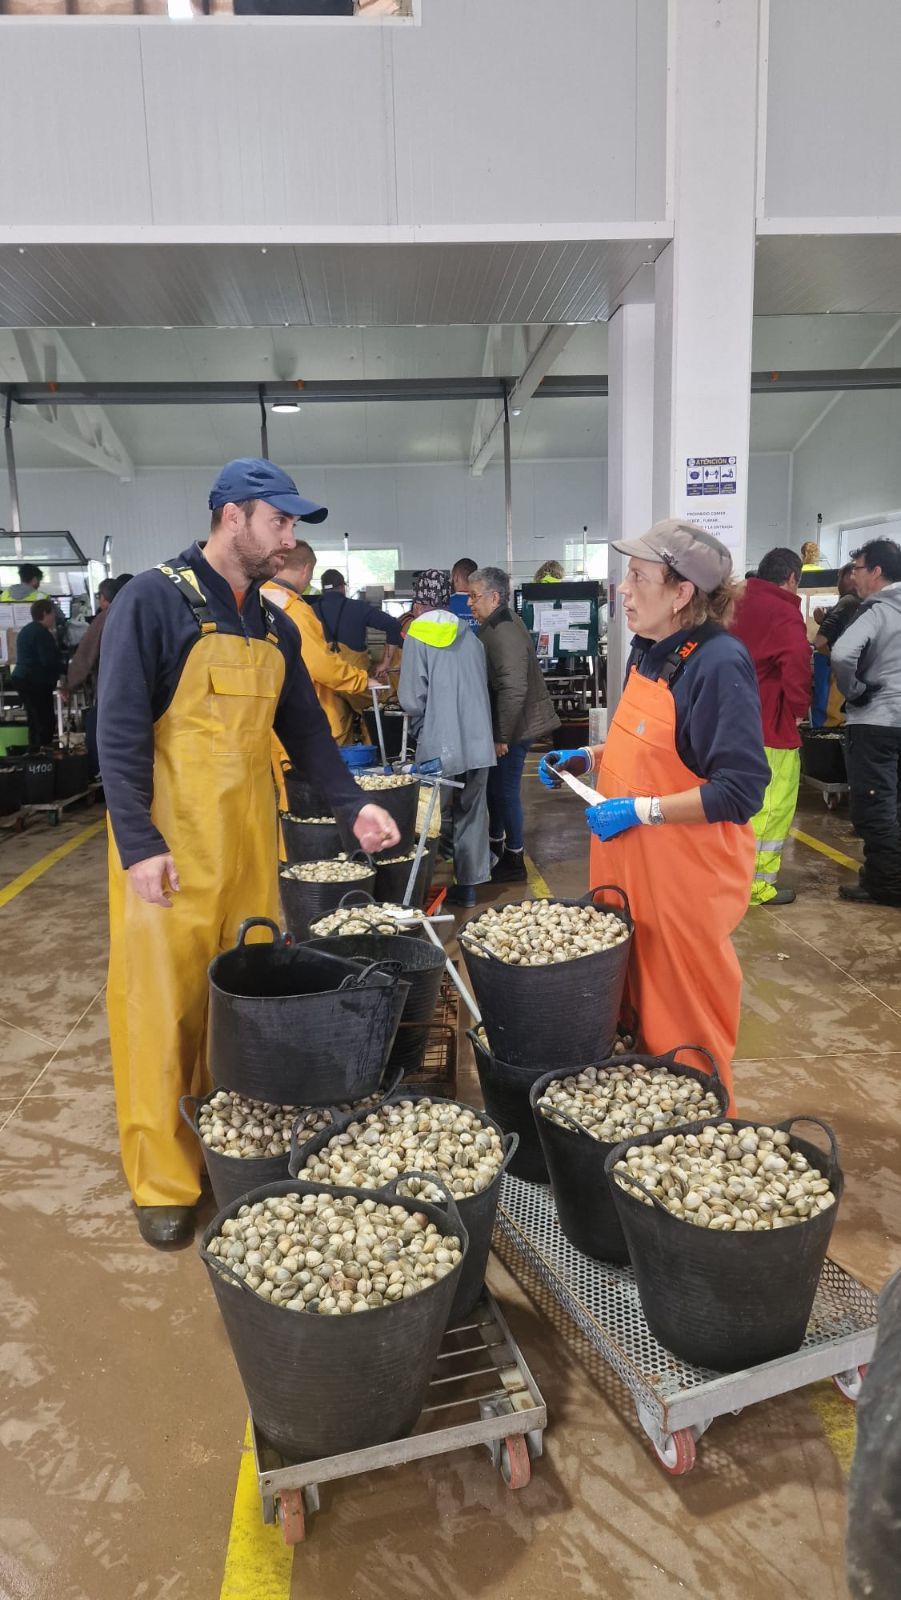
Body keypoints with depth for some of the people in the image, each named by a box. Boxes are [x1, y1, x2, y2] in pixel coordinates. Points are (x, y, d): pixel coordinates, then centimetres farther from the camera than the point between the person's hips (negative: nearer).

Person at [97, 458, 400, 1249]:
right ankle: (164, 1180, 16)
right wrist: (140, 846, -18)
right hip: (171, 840, -6)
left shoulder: (276, 625, 12)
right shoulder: (153, 600, -8)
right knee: (164, 1005, 1)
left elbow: (305, 729, 16)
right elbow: (120, 731, -13)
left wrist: (353, 805, 4)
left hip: (250, 836, 6)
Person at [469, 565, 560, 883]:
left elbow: (513, 690, -30)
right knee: (495, 785, 21)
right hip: (501, 726, 10)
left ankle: (514, 860, 13)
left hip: (512, 729, -10)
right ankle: (495, 844, 37)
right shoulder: (497, 625, 10)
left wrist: (502, 736, -23)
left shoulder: (504, 634, -23)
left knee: (506, 790, 0)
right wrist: (497, 732, 19)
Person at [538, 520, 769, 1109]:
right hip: (632, 864, 9)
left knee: (685, 1019, 8)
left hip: (687, 877, -8)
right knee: (637, 999, 21)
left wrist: (640, 811, -24)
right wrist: (589, 758, 8)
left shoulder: (719, 663, -21)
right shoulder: (648, 652, 6)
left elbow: (741, 791, -24)